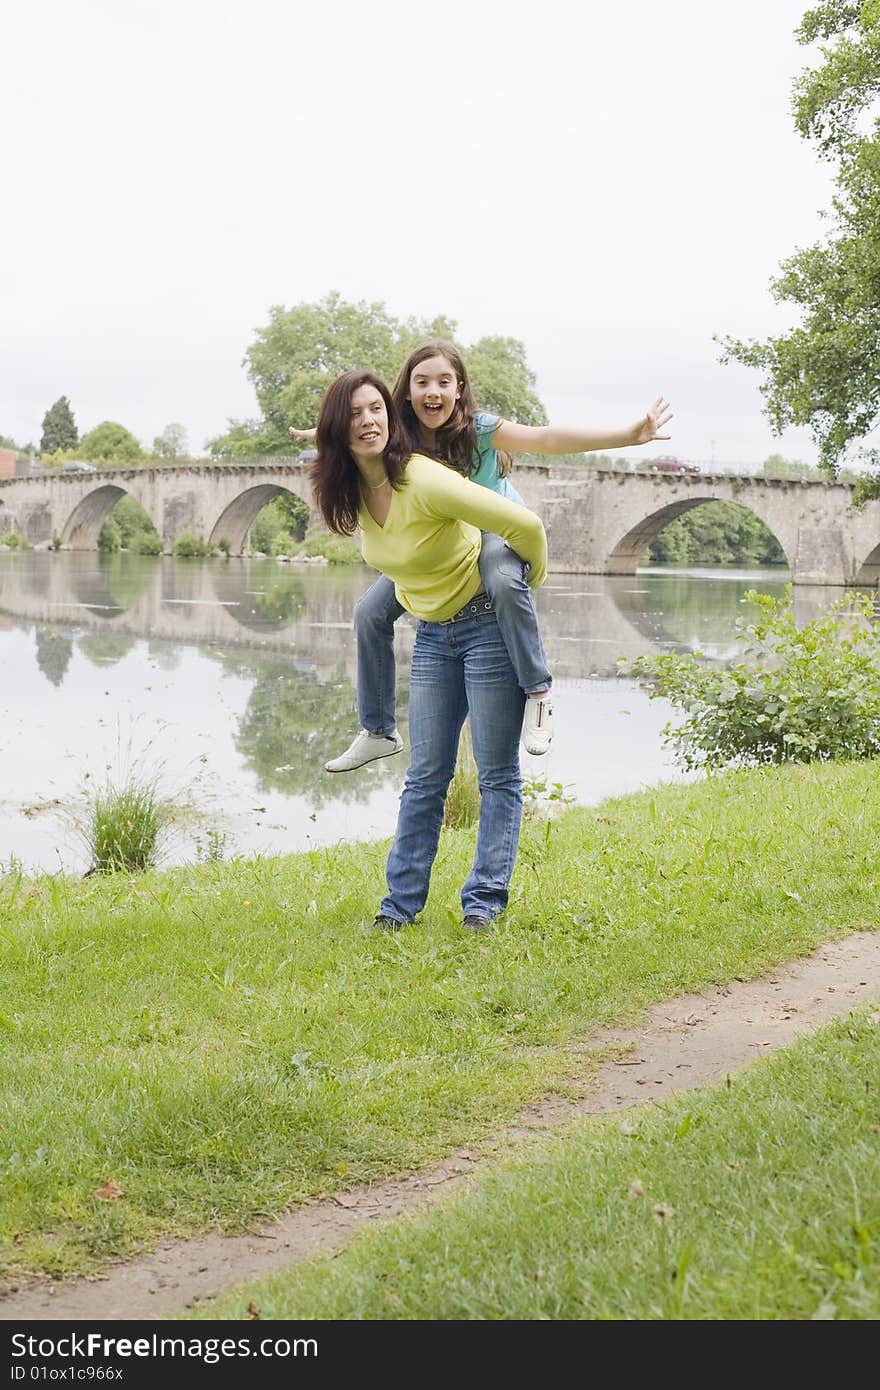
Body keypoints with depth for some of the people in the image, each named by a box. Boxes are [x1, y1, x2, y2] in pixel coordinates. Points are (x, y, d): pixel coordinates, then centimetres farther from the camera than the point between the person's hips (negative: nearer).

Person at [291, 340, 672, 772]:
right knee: (370, 613, -4)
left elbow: (546, 438, -38)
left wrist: (630, 435, -48)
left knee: (503, 581, -41)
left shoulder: (479, 429, -27)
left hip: (495, 529, -5)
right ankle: (378, 732, 11)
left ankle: (537, 691, -27)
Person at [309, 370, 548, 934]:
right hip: (432, 636, 7)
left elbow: (526, 525, -24)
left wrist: (530, 585, -7)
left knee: (497, 775, 0)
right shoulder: (353, 493, -2)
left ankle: (485, 900, 6)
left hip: (489, 626, -7)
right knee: (425, 777, 7)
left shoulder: (425, 481, -25)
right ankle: (402, 901, 11)